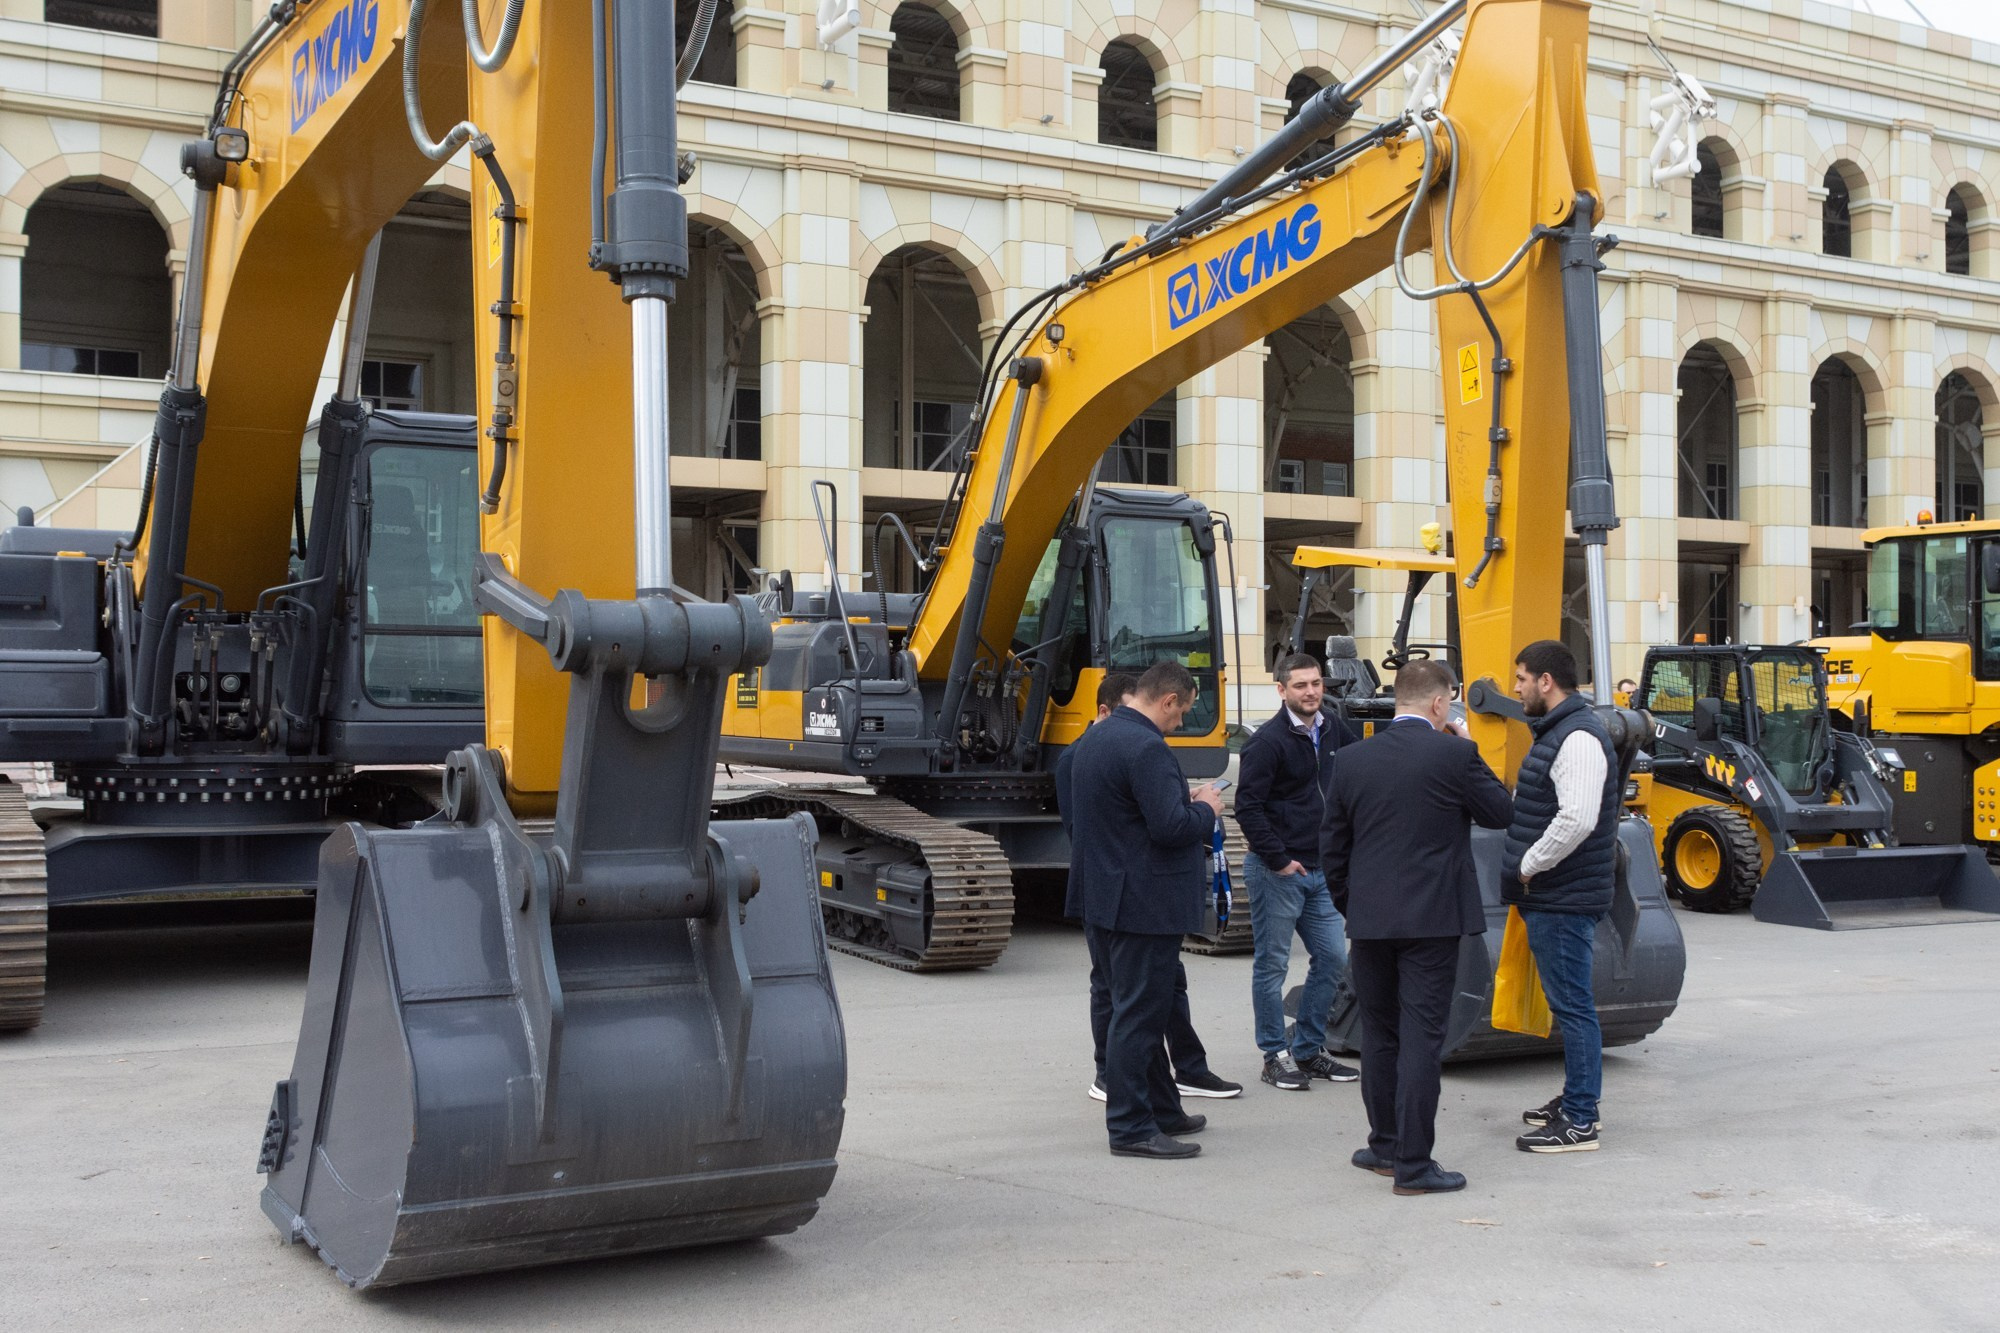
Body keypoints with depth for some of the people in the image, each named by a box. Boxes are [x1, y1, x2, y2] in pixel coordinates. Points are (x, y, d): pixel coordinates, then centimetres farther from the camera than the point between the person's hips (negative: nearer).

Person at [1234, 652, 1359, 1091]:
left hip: (1318, 870, 7)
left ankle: (1308, 1050, 22)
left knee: (1333, 958, 9)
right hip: (1276, 871, -7)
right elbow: (1248, 807, -15)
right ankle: (1275, 1056, 14)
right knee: (1272, 964, 3)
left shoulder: (1333, 732, 8)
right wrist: (1279, 860, -15)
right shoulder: (1268, 741, -13)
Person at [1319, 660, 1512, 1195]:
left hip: (1369, 918, 4)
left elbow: (1332, 847, 9)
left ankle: (1385, 1144, 27)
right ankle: (1413, 1164, 1)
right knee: (1421, 1037, -1)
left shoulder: (1352, 759, 4)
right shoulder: (1453, 755, -10)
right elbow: (1500, 813, 4)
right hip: (1432, 918, -4)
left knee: (1379, 1034, 15)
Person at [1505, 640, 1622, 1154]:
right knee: (1567, 1002, 17)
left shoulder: (1579, 739, -18)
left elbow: (1577, 820, -28)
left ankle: (1579, 1122, 0)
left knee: (1572, 1005, -5)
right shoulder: (1556, 732, 16)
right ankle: (1575, 1100, 28)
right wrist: (1525, 867, 13)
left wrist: (1529, 867, -18)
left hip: (1564, 899, -10)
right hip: (1549, 897, 10)